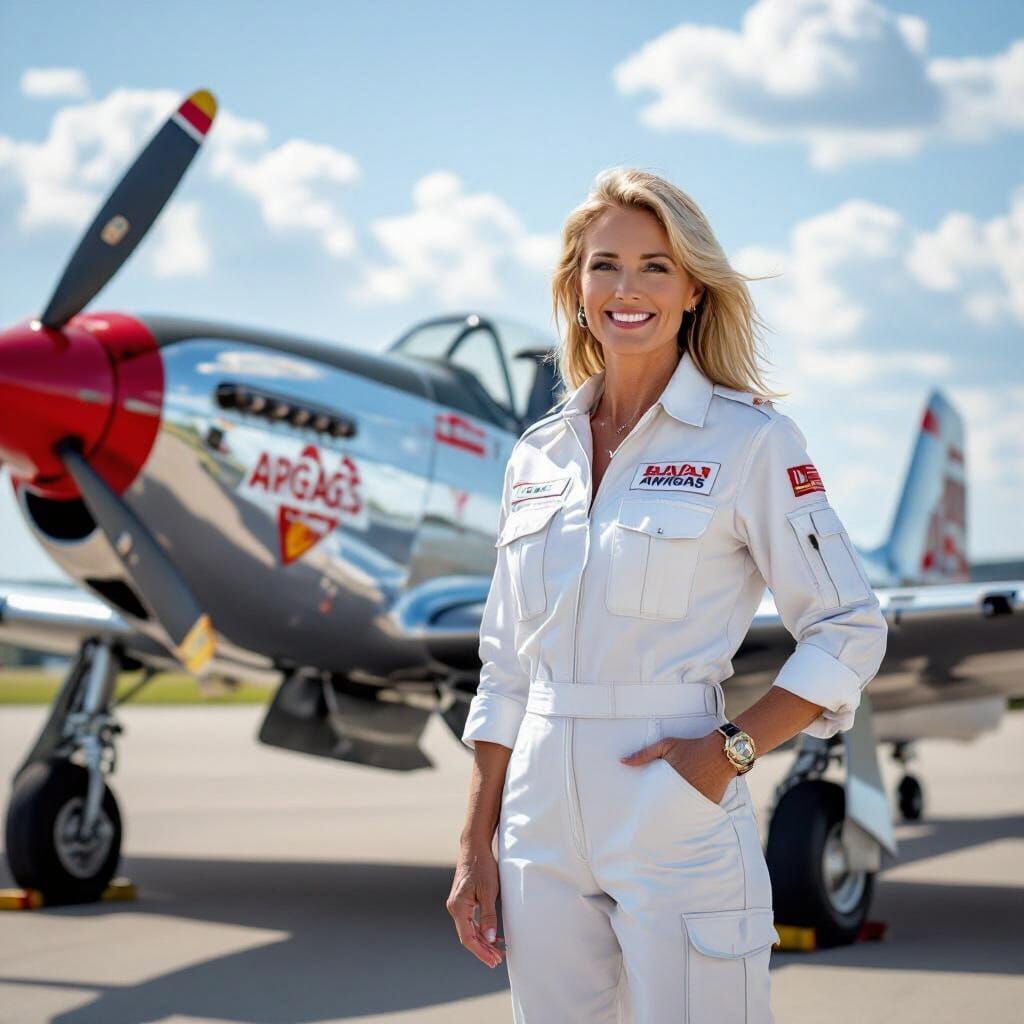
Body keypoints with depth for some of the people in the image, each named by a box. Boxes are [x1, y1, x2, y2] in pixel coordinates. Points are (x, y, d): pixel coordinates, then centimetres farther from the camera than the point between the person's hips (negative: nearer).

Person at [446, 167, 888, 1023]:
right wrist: (476, 846, 9)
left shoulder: (749, 438, -4)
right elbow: (506, 667, 13)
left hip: (677, 823, -4)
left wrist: (731, 751, -13)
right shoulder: (538, 454, 10)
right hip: (543, 818, 5)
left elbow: (849, 631, -3)